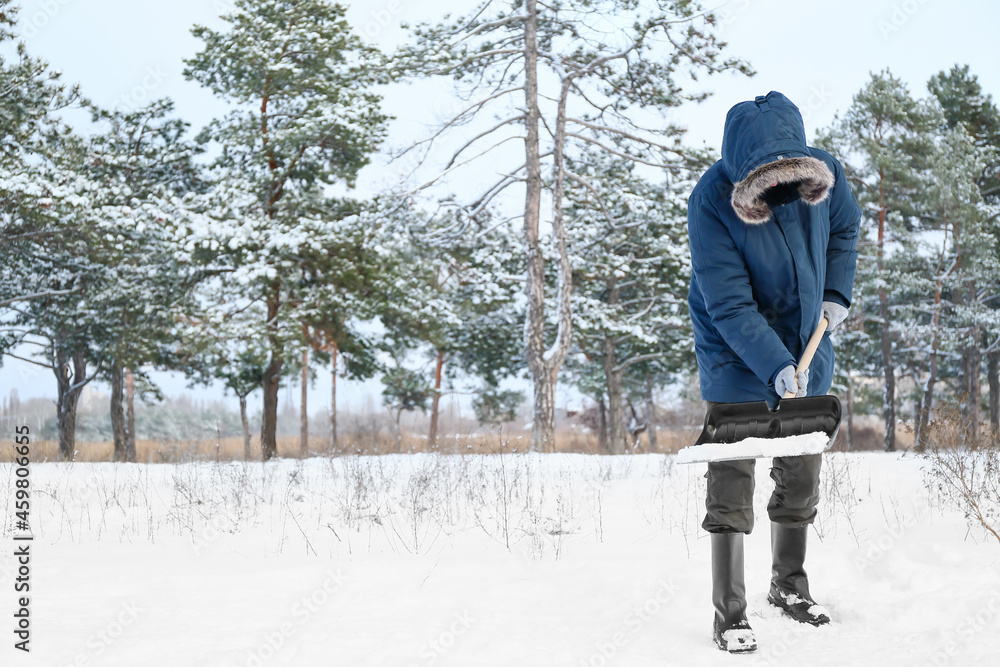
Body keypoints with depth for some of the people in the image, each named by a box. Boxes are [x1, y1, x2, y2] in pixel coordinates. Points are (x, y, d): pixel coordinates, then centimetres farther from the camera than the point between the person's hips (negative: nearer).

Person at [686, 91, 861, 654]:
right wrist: (776, 368, -34)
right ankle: (730, 614, 2)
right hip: (737, 355, -5)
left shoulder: (825, 173, -12)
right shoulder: (711, 201, -26)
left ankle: (790, 585, 35)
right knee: (732, 483, -8)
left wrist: (837, 292, -1)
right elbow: (729, 305, -27)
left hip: (807, 349, 5)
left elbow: (845, 229, 11)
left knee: (802, 476, 14)